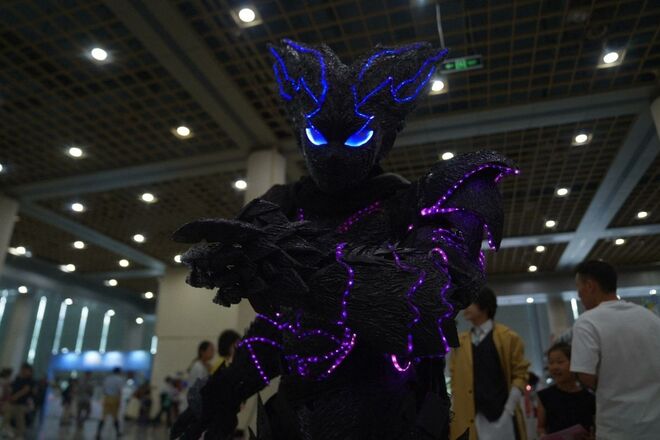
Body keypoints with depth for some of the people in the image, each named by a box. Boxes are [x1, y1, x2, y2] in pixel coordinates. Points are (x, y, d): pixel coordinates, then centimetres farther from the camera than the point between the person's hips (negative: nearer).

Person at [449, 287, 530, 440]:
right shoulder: (459, 342, 11)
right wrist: (454, 412, 3)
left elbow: (520, 374, 1)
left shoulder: (508, 337, 3)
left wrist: (509, 409, -8)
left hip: (501, 415, -2)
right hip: (469, 418, 3)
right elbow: (454, 379, 11)